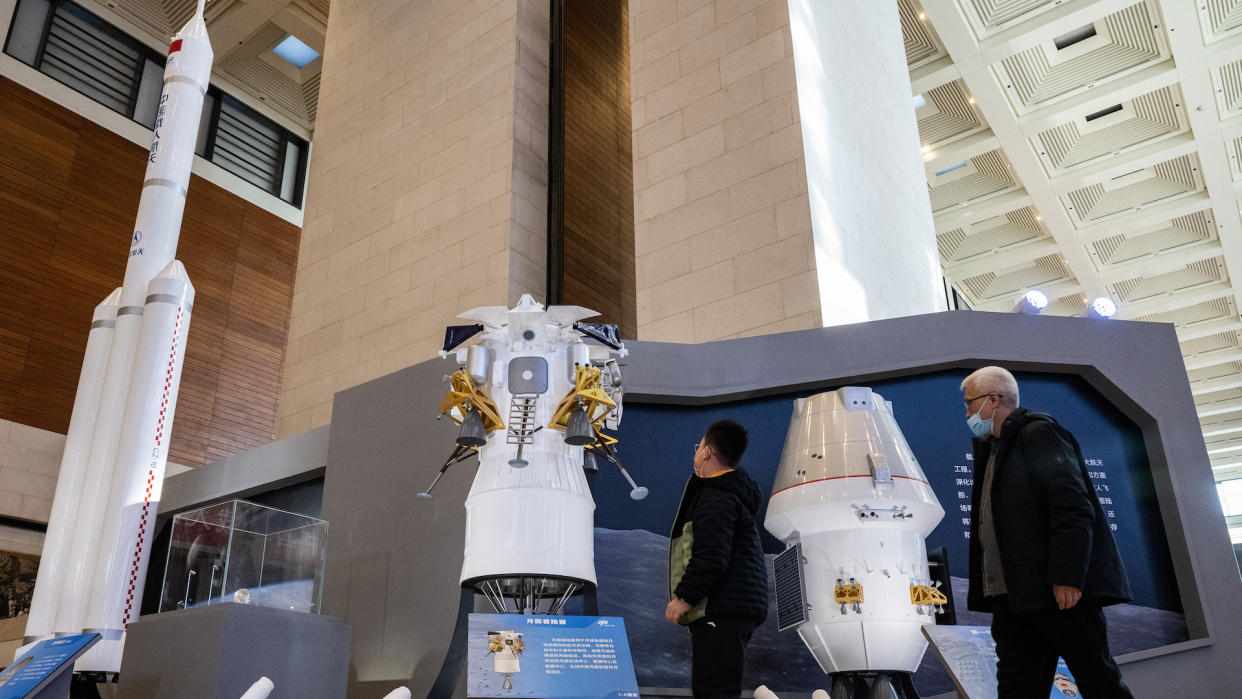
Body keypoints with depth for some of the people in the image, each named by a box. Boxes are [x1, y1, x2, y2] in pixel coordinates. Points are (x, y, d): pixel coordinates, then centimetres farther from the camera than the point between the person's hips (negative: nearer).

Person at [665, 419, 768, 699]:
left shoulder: (716, 497, -14)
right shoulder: (737, 494, 20)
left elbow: (711, 557, -24)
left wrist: (684, 596, -18)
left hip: (721, 611, -11)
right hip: (739, 605, 11)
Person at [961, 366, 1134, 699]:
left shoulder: (1039, 433, -5)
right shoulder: (991, 449, 22)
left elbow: (1072, 508, -17)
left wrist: (1067, 576, -24)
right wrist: (986, 590, 18)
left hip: (1060, 592, -9)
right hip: (1014, 598, 9)